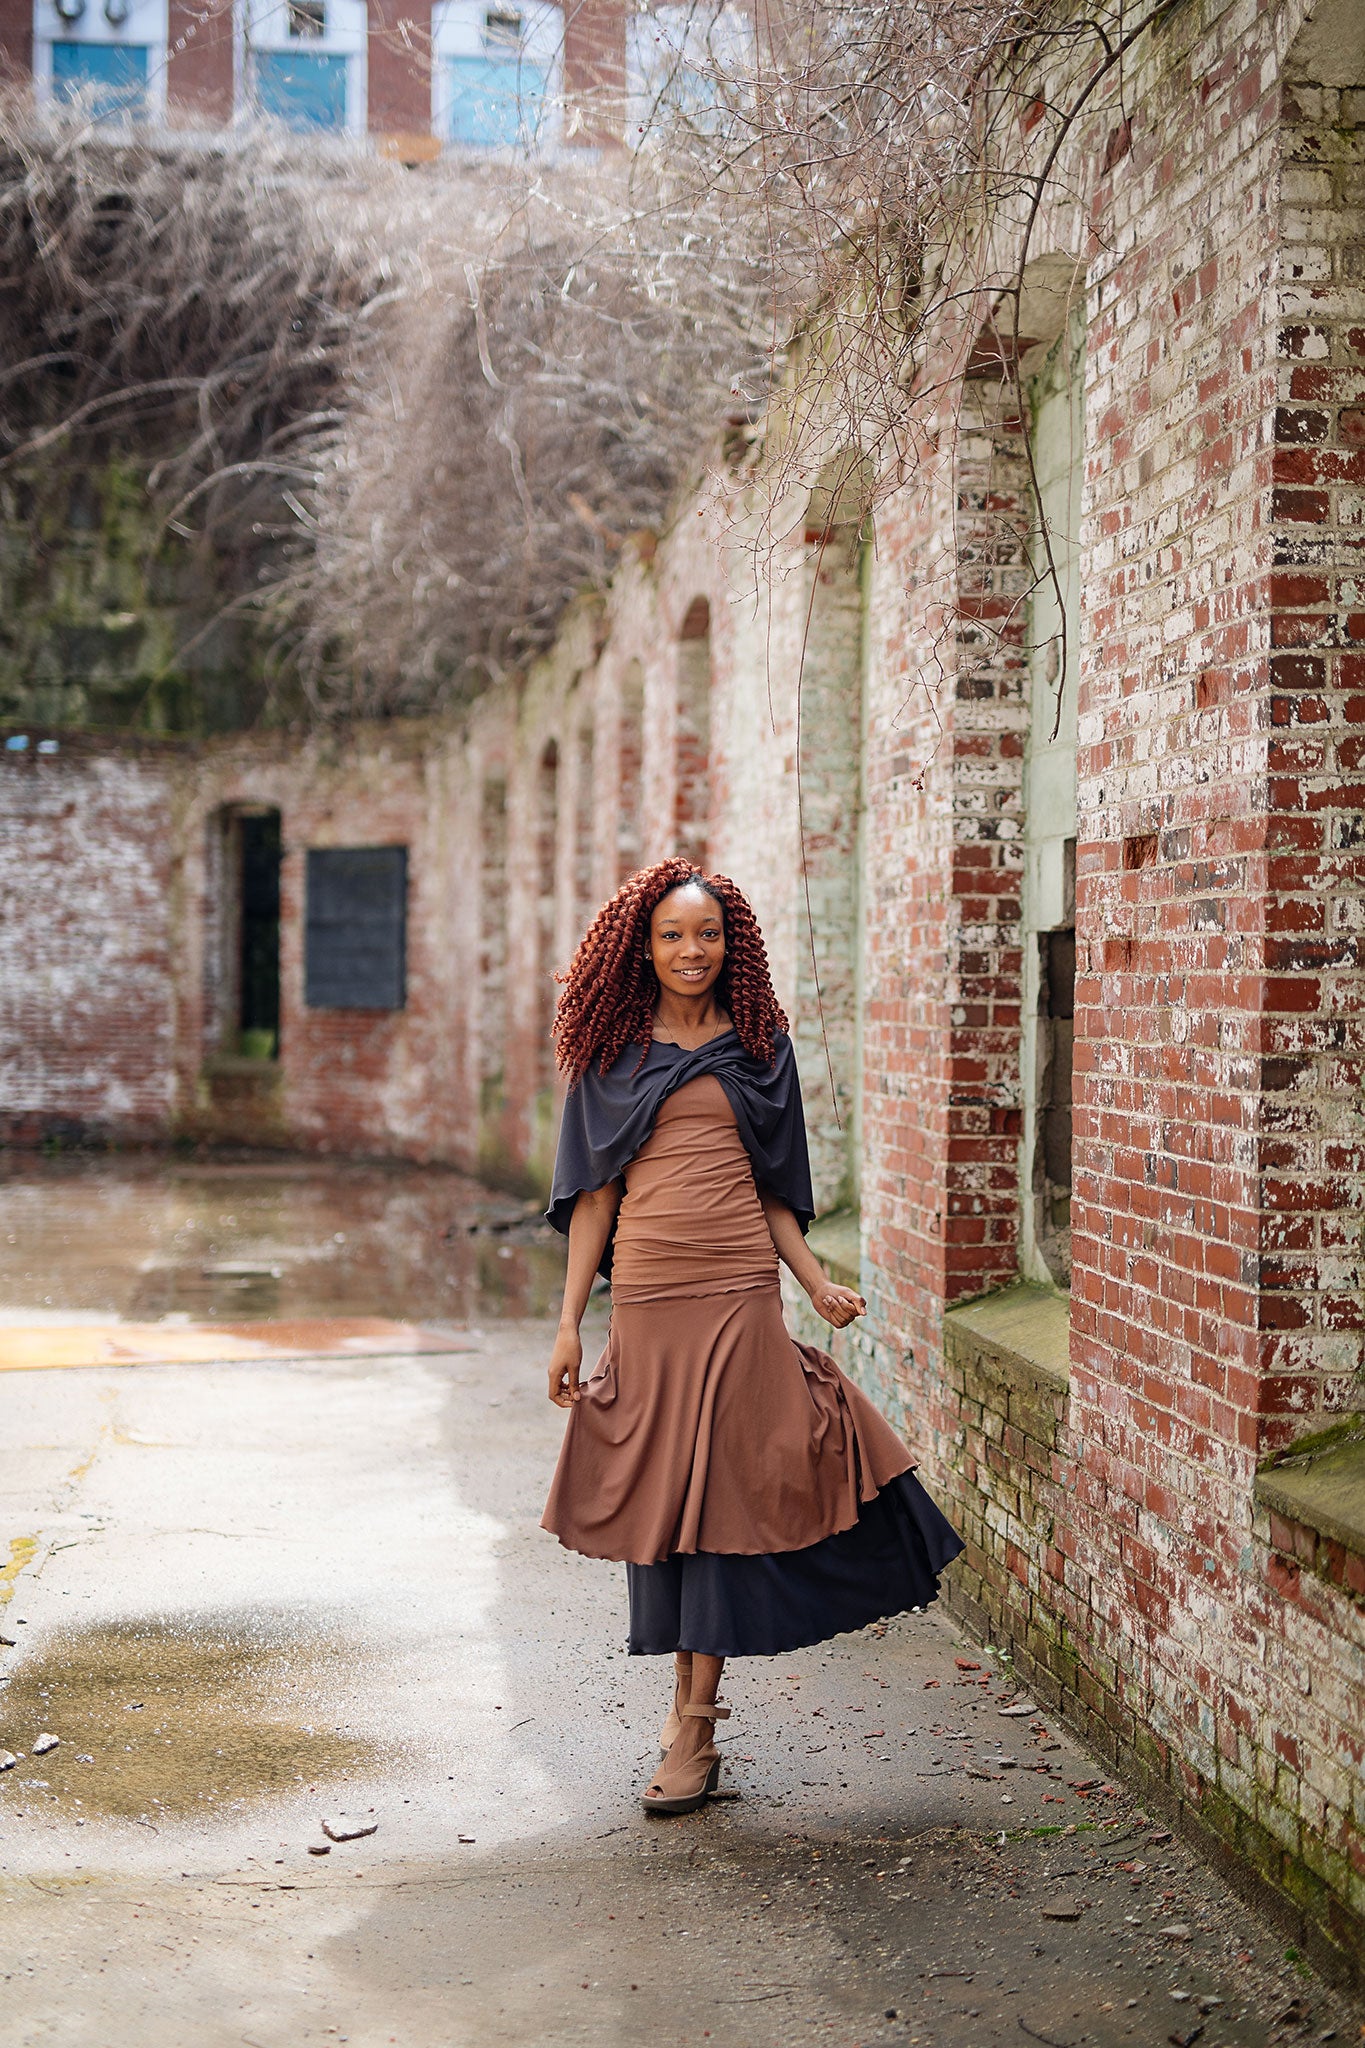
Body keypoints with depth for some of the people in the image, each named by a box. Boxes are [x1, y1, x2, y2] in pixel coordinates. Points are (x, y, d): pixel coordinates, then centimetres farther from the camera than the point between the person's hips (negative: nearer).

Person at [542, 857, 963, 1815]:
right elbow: (593, 1192, 8)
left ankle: (695, 1734, 2)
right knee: (657, 1496, 5)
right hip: (645, 1297, 1)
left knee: (720, 1492, -4)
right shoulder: (612, 1055, 9)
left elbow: (773, 1191, 11)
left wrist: (819, 1283, -2)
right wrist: (570, 1321, 4)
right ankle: (690, 1687, 23)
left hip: (738, 1294, -1)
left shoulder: (758, 1049, 8)